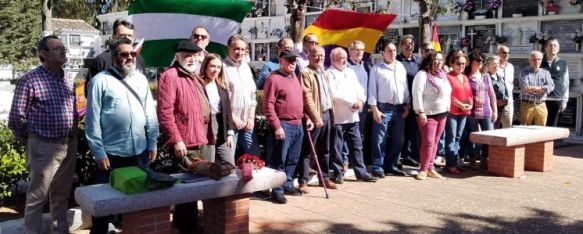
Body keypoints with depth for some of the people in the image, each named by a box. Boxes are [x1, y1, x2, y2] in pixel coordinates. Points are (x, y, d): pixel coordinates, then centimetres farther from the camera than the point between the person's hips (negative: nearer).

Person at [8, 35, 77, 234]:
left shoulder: (68, 79, 9)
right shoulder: (30, 79, -11)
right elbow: (16, 117, -9)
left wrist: (72, 137, 13)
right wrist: (32, 141, 1)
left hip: (69, 144, 6)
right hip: (45, 147, -6)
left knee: (62, 194, 18)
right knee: (37, 197, 5)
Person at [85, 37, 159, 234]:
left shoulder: (141, 79, 9)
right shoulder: (100, 81, -5)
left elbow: (150, 113, 11)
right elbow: (92, 120, -7)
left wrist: (152, 143, 7)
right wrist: (98, 152, -10)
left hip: (140, 151, 4)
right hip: (111, 153, -4)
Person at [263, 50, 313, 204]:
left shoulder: (295, 78, 17)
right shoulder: (274, 78, -9)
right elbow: (268, 106, -15)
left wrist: (307, 118, 16)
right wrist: (277, 126, -19)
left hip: (298, 125, 8)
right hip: (284, 125, -8)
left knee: (293, 159, 14)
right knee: (279, 159, -5)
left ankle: (288, 185, 26)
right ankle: (277, 190, 1)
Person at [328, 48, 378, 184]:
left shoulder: (350, 72, 17)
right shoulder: (330, 74, -6)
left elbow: (359, 89, 13)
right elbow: (334, 94, -17)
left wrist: (360, 100, -8)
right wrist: (352, 102, -13)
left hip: (352, 116, 7)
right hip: (337, 117, -7)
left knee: (357, 146, 10)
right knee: (337, 147, 2)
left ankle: (361, 172, 17)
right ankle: (338, 173, 12)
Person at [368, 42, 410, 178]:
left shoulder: (401, 67, 13)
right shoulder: (377, 69, -2)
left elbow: (405, 87, 15)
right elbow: (372, 89, -6)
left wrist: (407, 105, 8)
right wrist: (374, 109, -11)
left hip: (399, 109, 6)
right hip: (383, 108, -5)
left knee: (398, 140, 10)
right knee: (380, 140, -4)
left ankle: (391, 166, 21)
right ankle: (378, 167, 3)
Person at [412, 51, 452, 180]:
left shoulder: (442, 75, 14)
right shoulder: (422, 74, -11)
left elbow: (447, 92, 21)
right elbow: (417, 93, -17)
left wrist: (447, 108, 15)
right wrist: (421, 111, -22)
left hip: (442, 113, 7)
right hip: (429, 114, -7)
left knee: (435, 142, 9)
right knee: (428, 142, -8)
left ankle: (430, 168, 16)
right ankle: (423, 169, 2)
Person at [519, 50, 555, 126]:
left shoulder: (545, 73, 12)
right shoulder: (524, 73, 3)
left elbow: (551, 86, -4)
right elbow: (524, 89, -12)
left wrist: (532, 88, -12)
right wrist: (542, 89, -6)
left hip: (541, 106, 3)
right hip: (527, 105, -3)